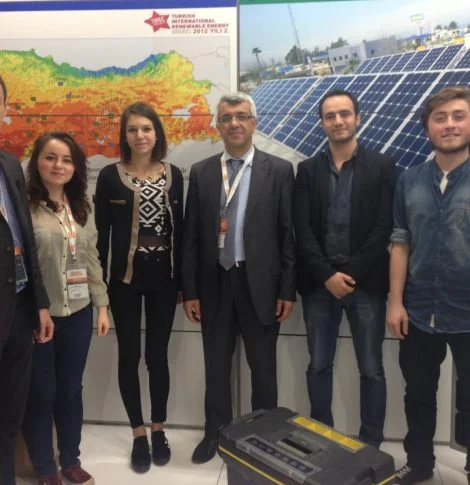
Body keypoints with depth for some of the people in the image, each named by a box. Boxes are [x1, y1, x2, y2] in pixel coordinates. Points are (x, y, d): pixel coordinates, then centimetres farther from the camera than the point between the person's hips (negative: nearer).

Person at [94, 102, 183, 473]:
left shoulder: (173, 174, 4)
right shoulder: (110, 175, -2)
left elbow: (179, 229, 6)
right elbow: (101, 233, -1)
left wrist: (182, 280, 4)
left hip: (163, 275, 1)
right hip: (125, 277, -1)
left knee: (158, 355, 9)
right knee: (129, 356, 7)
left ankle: (159, 430, 27)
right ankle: (138, 434, 24)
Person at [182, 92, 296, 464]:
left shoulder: (279, 170, -2)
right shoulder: (200, 172, 4)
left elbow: (288, 234, -3)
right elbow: (191, 235, 3)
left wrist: (288, 290, -6)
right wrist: (190, 290, 0)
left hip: (260, 283, -2)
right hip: (214, 283, 2)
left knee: (263, 367, 13)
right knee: (216, 366, 15)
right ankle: (216, 434, 34)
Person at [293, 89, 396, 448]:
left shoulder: (382, 166, 2)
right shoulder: (308, 170, 7)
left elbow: (384, 227, -5)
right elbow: (302, 229, 0)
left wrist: (351, 273, -11)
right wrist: (328, 275, -10)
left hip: (366, 283, -1)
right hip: (319, 283, 2)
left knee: (372, 369, 6)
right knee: (319, 366, 10)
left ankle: (371, 444, 22)